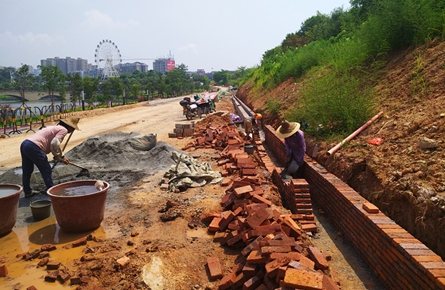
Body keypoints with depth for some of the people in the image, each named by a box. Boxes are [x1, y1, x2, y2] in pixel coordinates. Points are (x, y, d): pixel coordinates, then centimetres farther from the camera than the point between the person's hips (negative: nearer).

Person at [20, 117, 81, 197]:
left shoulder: (56, 127, 26)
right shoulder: (63, 130, -3)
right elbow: (55, 143, -18)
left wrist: (61, 156, 38)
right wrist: (59, 156, -2)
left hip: (24, 143, 10)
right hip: (34, 147, -10)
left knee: (27, 171, 20)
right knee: (47, 170, 4)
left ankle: (28, 192, 33)